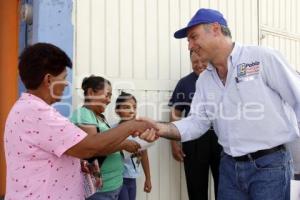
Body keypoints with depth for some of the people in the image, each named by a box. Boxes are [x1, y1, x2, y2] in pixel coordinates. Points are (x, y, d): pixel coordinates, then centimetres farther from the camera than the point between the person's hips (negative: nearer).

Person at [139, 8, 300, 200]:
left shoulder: (262, 57, -9)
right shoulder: (204, 80, 10)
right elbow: (197, 122, 6)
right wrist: (163, 129, -12)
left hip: (269, 164, -5)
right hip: (229, 166, 6)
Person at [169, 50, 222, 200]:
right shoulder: (185, 83, 3)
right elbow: (175, 115, 5)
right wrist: (174, 143, 0)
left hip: (221, 138, 1)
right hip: (194, 140, 0)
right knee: (196, 187, 9)